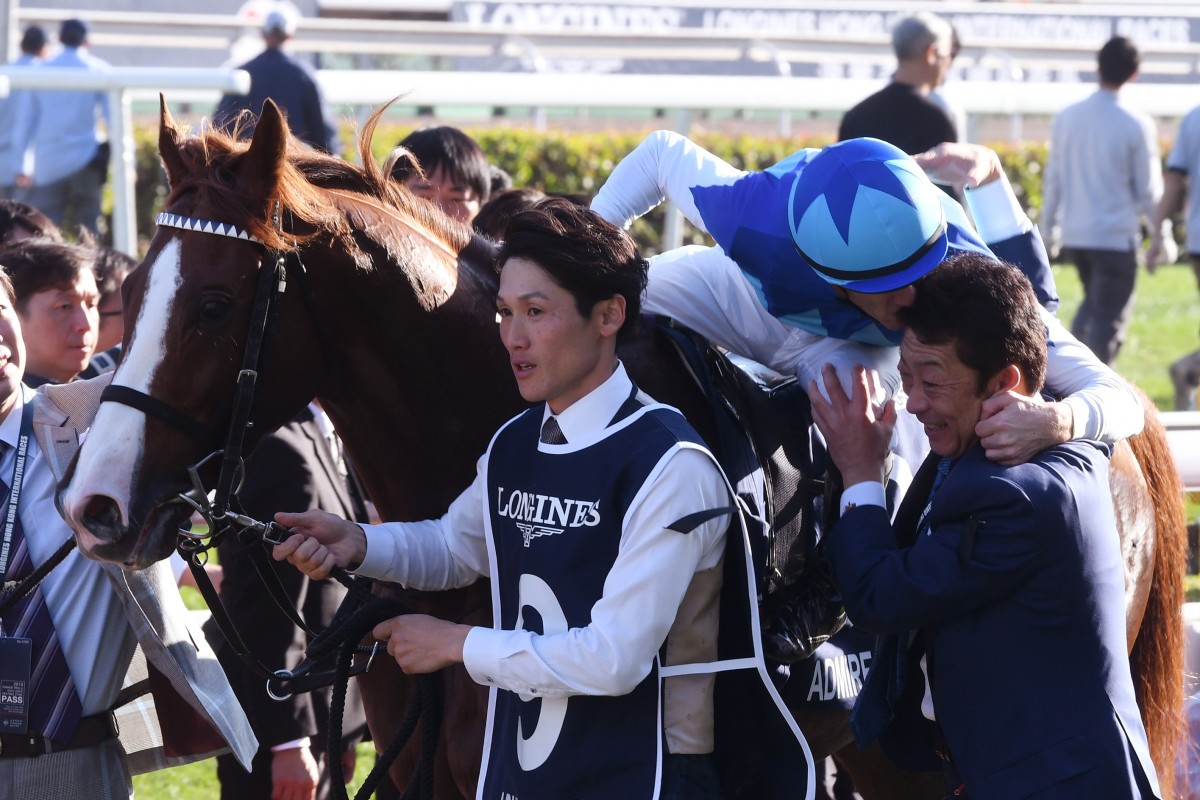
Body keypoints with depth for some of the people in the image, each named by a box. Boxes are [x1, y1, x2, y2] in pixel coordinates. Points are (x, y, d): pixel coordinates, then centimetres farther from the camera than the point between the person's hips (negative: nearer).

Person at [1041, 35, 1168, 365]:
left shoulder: (1066, 118, 2)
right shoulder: (1137, 125, -11)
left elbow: (1053, 180, 8)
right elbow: (1148, 189, -6)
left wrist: (1048, 228, 19)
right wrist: (1161, 229, 9)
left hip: (1074, 233, 5)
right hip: (1116, 236, -5)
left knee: (1094, 303, 25)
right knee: (1109, 319, 1)